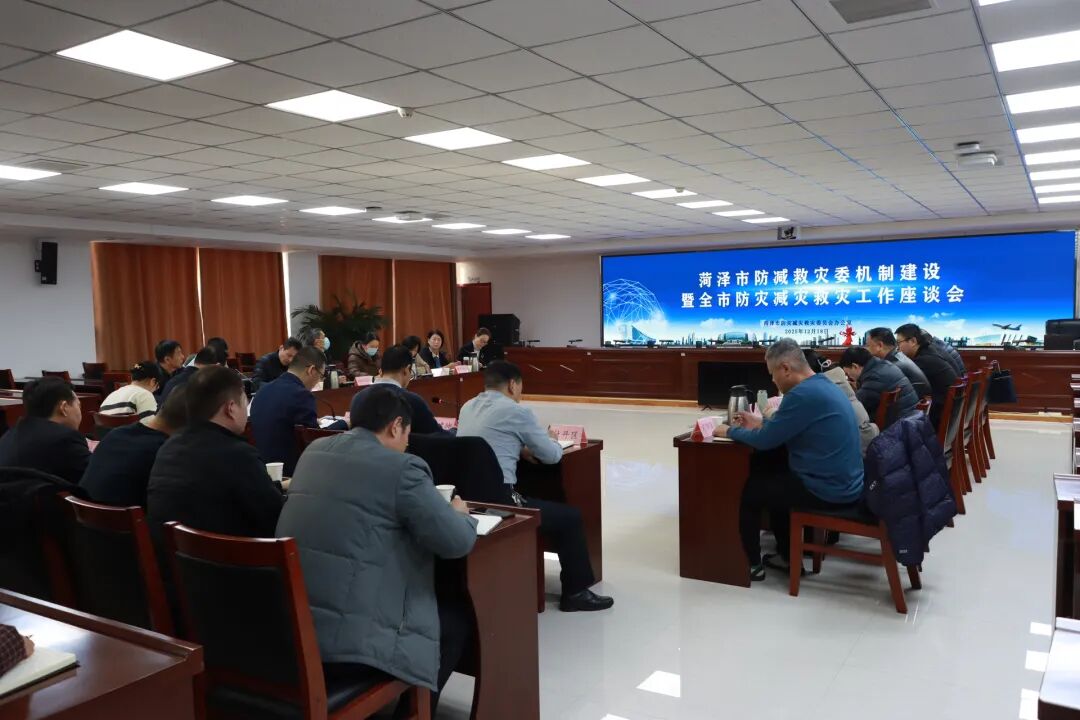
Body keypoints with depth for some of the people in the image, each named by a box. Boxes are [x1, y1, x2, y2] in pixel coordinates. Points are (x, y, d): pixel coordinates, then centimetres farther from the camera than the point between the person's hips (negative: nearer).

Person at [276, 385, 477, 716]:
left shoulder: (313, 451, 10)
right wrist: (459, 514, 12)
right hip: (347, 640, -8)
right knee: (459, 617, 13)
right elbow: (458, 542, -10)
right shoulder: (402, 468, -12)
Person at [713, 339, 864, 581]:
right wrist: (761, 423, 18)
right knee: (771, 476, 27)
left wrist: (730, 431, -1)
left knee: (747, 488, 5)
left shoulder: (803, 394, -23)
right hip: (842, 483, 9)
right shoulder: (822, 385, 8)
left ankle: (751, 564, 19)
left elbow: (765, 441, -17)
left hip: (828, 490, -9)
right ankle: (788, 556, 31)